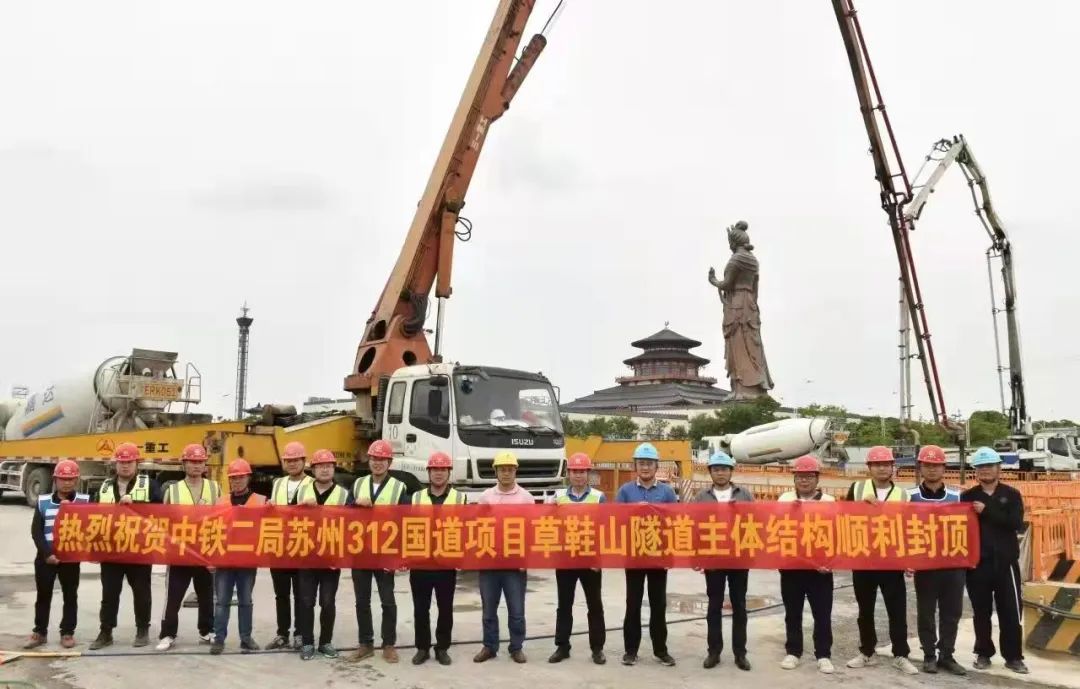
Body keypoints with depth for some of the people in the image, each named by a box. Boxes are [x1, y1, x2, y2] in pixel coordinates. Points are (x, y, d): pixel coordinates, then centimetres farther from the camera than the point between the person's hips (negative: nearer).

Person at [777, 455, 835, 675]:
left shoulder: (829, 501, 4)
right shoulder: (785, 499, 6)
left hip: (820, 566, -1)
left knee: (822, 614, 3)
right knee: (792, 613, 9)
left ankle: (823, 655, 14)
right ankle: (793, 652, 20)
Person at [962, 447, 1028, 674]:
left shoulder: (1012, 495, 3)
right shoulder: (967, 496, 4)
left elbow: (1016, 524, -12)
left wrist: (987, 511, -16)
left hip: (1005, 562, 0)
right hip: (977, 563, 0)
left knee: (1011, 611, 3)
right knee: (981, 612, 8)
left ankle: (1013, 657, 14)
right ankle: (983, 654, 20)